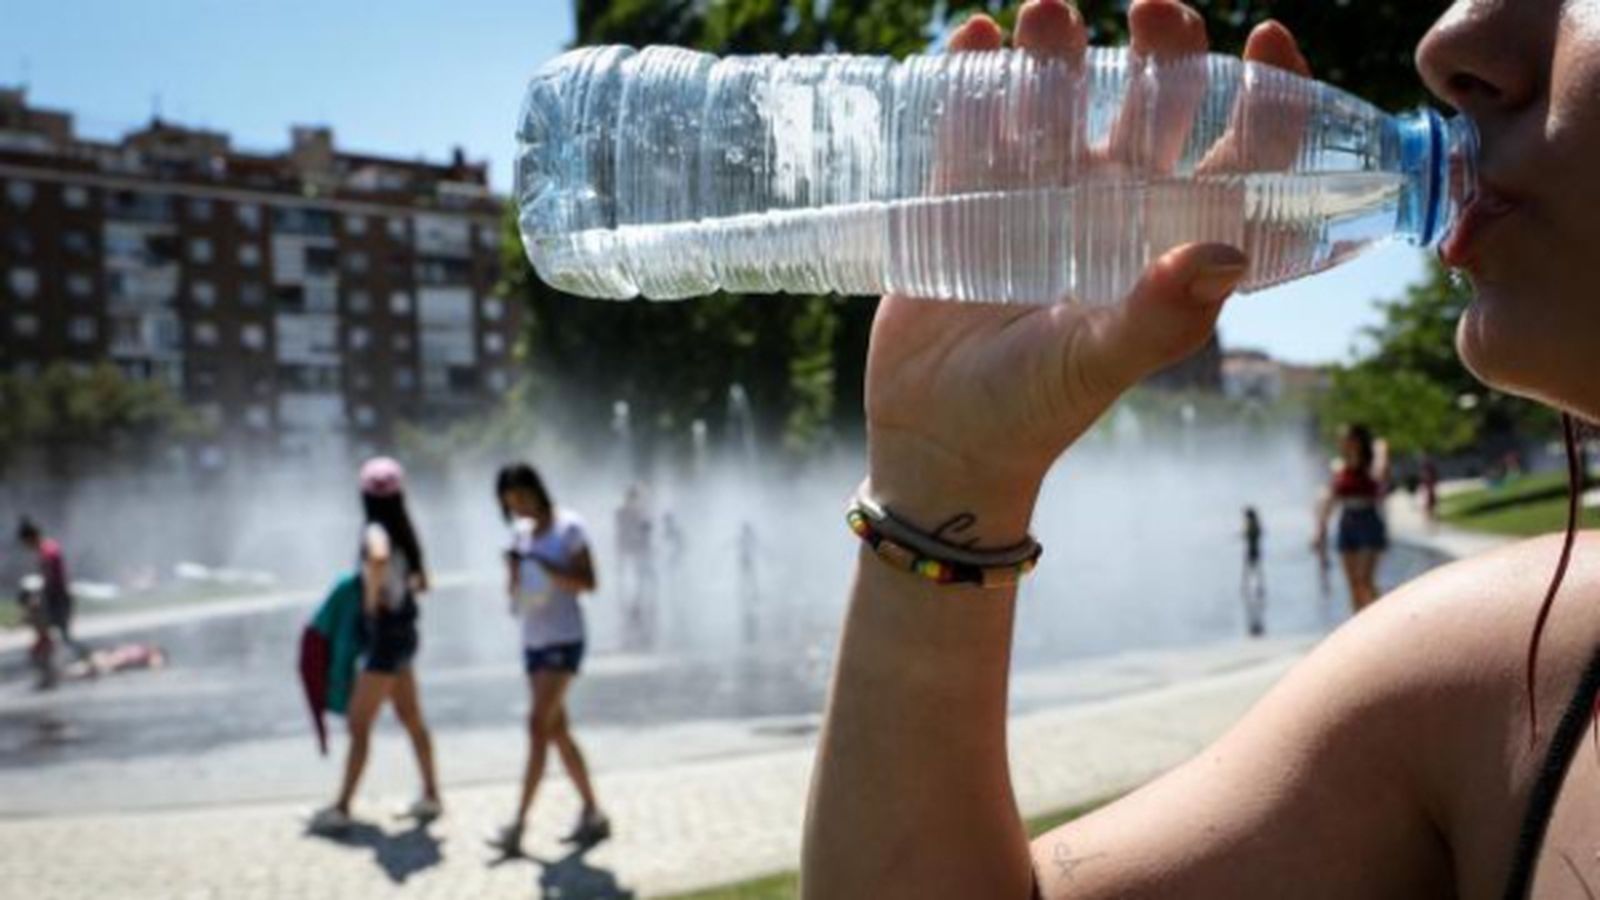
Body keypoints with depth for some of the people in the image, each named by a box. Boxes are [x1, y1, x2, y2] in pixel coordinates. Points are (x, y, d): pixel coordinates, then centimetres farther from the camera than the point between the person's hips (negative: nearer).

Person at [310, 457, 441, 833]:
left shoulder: (375, 532, -18)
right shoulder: (402, 533, 7)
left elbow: (378, 558, -43)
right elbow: (420, 582, 18)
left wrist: (371, 598, -28)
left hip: (385, 637, -9)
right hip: (403, 632, 9)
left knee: (359, 724, -4)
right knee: (412, 718, 17)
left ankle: (342, 809, 0)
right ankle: (431, 796, 26)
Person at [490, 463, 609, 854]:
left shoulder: (569, 527, -7)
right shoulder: (521, 532, 11)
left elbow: (587, 583, -12)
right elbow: (514, 591, 14)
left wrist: (544, 566, -23)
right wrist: (513, 573, -8)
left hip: (564, 640, -7)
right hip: (533, 641, 7)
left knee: (538, 726, -14)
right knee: (558, 731, 9)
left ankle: (518, 825, -15)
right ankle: (592, 814, 18)